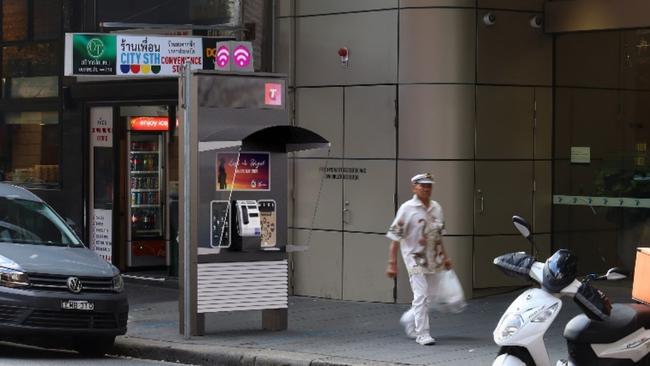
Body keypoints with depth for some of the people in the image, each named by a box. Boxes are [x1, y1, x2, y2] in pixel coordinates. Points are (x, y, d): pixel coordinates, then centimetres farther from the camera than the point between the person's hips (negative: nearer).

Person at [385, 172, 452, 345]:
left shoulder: (436, 208, 8)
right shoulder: (407, 208, -10)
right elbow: (395, 237, -10)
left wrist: (444, 256, 19)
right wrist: (392, 263, -14)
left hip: (433, 258, 6)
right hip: (415, 258, -6)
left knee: (430, 295, 10)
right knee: (421, 295, -8)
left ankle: (409, 318, 32)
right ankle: (422, 334, -1)